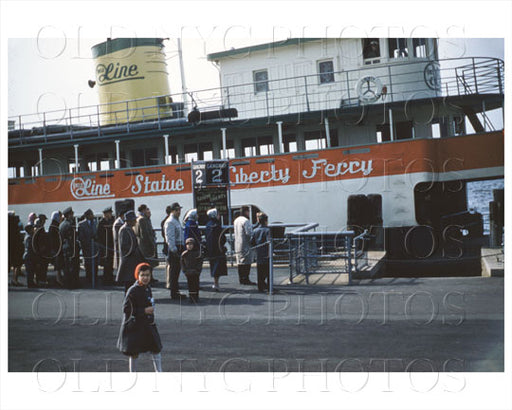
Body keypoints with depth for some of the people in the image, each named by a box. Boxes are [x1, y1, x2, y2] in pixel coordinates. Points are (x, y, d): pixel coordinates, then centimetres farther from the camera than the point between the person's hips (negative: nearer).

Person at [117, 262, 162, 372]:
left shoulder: (147, 288, 5)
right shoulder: (132, 291, -18)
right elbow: (126, 309, -20)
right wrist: (144, 311, -23)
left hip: (148, 325, 7)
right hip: (135, 326, -7)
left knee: (156, 349, 8)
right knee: (134, 353, 6)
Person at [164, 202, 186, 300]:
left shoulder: (177, 221, 20)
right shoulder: (170, 222, -12)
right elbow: (170, 237, -19)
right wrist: (174, 250, -22)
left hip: (179, 247, 10)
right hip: (173, 248, -10)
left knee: (177, 269, 13)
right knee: (173, 270, -7)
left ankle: (175, 291, 21)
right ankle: (174, 293, -3)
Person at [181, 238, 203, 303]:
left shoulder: (197, 253, -1)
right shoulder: (184, 254, 5)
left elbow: (200, 262, -1)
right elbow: (182, 263, 9)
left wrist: (197, 269, -11)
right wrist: (185, 270, -3)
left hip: (196, 272, -1)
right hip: (188, 273, 2)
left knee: (196, 284, 1)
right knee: (190, 285, 4)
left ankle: (196, 296, 8)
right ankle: (191, 297, 9)